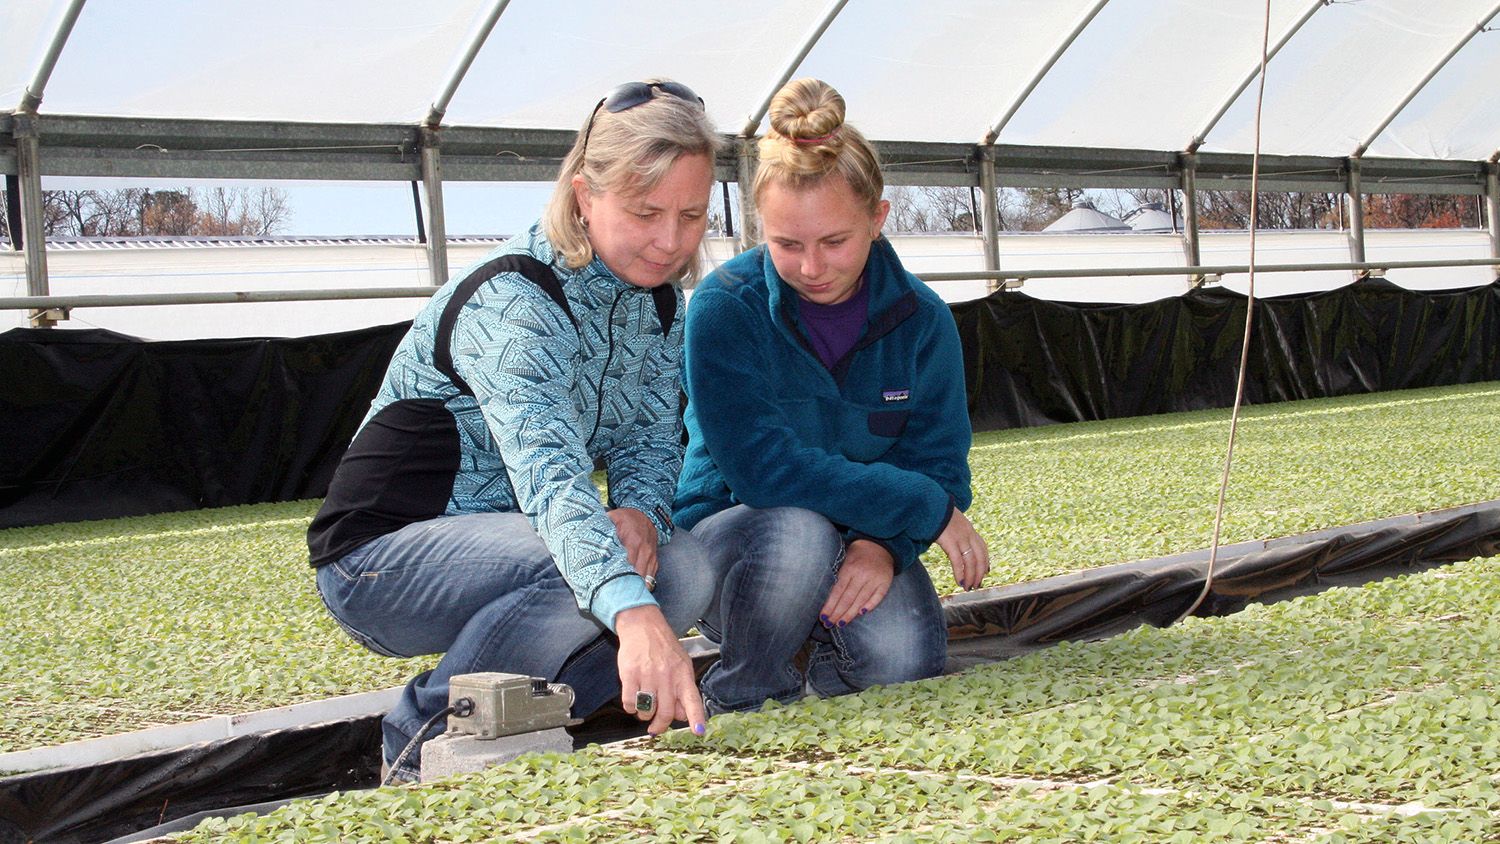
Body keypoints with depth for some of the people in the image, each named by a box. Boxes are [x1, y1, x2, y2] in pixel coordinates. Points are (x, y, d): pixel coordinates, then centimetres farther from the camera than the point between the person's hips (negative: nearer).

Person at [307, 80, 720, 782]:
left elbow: (650, 438, 2)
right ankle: (427, 738, -11)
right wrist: (635, 615, -57)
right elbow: (547, 473, -42)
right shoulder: (510, 302, -27)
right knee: (595, 565, -33)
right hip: (380, 560, -7)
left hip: (523, 539, 7)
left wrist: (641, 511, -23)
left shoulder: (659, 299, -1)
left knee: (683, 570, -19)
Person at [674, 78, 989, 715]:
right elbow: (760, 465, -26)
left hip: (863, 540, 2)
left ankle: (823, 647, 10)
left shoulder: (921, 320, -6)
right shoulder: (725, 308, -18)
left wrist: (883, 546, -28)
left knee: (904, 659, -28)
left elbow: (941, 468, -6)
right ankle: (737, 697, -8)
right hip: (728, 536, -2)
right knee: (800, 531, -37)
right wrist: (924, 507, -25)